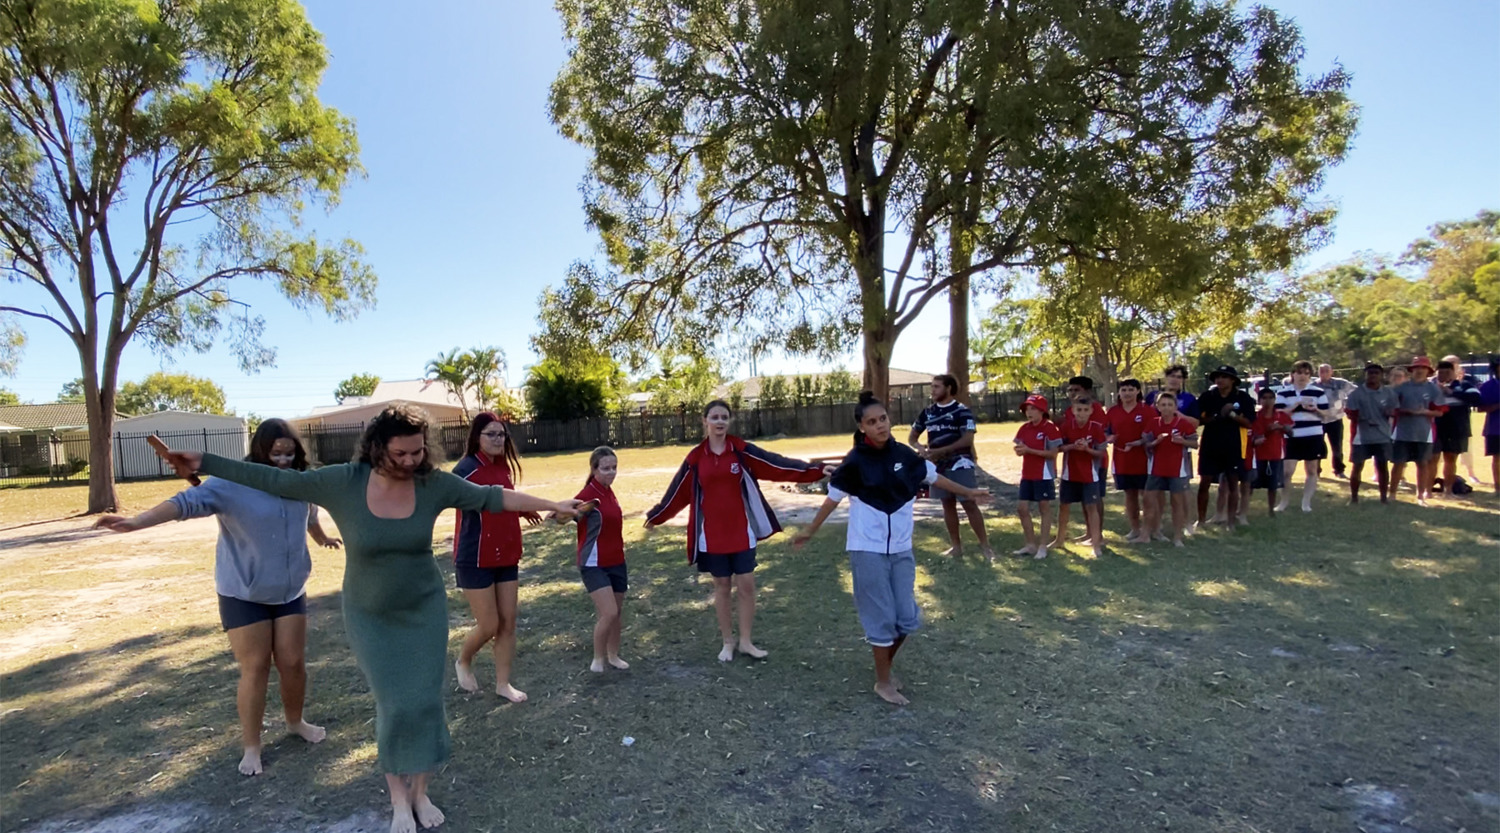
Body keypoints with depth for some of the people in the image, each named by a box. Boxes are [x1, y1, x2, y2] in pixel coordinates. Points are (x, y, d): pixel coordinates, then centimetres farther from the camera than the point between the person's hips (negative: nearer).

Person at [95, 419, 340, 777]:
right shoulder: (231, 483, -15)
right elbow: (188, 501, -31)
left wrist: (323, 538, 39)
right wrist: (138, 521, -47)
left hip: (290, 591, 4)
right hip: (243, 594, -4)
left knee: (293, 662, 9)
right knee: (255, 668, 0)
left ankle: (295, 721, 33)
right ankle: (251, 747, 16)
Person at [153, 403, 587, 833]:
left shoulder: (434, 484, -16)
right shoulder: (343, 482, -18)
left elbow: (492, 497, -11)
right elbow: (275, 481, -9)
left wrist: (551, 505, -11)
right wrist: (204, 463, -8)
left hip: (424, 609, 1)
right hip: (370, 615, -1)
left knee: (425, 700, 4)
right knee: (395, 705, 1)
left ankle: (421, 793, 24)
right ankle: (398, 798, 23)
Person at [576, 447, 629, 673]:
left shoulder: (609, 492, 5)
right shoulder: (589, 494, -18)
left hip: (616, 562, 8)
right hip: (594, 564, -8)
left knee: (618, 613, 15)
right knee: (609, 613, -13)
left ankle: (613, 655, 32)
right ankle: (598, 658, 9)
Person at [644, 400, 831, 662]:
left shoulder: (742, 450, -5)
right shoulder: (695, 458, -1)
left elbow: (777, 464, -12)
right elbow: (678, 492, 10)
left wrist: (816, 470, -19)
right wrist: (655, 516, 18)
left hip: (741, 532, 0)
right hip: (712, 535, 1)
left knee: (746, 585, 4)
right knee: (721, 587, 11)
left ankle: (746, 641, 21)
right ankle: (727, 643, 26)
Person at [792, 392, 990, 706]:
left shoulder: (903, 454, -2)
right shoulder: (855, 462, -13)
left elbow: (932, 476, 14)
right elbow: (833, 497, -4)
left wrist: (967, 492, 24)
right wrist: (810, 530, 0)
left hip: (901, 549, 5)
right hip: (868, 550, -4)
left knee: (908, 618, 9)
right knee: (881, 618, 2)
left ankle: (886, 664, 34)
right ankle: (883, 681, 21)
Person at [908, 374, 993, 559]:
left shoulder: (962, 411, -8)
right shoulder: (927, 412, 8)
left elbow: (967, 440, -16)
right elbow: (912, 438, 13)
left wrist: (939, 451, -21)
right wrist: (921, 448, -10)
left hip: (960, 465, -6)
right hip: (939, 466, 6)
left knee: (969, 504, -6)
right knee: (948, 505, 11)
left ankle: (985, 545, 4)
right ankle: (956, 546, 20)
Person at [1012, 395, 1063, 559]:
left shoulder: (1050, 428, -12)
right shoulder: (1024, 428, 7)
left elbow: (1053, 453, -16)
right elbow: (1020, 449, 12)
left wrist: (1029, 450, -22)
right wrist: (1019, 450, -13)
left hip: (1044, 475, -7)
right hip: (1027, 474, 7)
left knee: (1044, 508, 4)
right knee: (1021, 508, 6)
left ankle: (1042, 546, 12)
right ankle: (1031, 544, 19)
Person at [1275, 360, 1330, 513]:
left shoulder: (1318, 392, 5)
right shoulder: (1282, 392, 3)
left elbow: (1325, 414, 5)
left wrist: (1315, 409, -16)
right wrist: (1297, 404, -17)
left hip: (1313, 436, 1)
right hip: (1291, 437, -1)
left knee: (1312, 471, 8)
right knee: (1287, 471, -3)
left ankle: (1306, 502, 18)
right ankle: (1284, 501, 12)